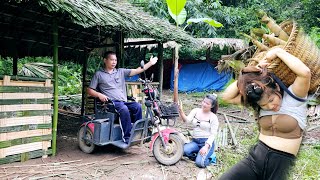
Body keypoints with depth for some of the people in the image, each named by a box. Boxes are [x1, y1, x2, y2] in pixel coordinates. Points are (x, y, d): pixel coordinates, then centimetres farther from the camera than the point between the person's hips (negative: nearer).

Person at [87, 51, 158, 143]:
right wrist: (99, 95, -12)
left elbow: (136, 71, 9)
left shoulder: (121, 71, 18)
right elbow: (89, 90, 8)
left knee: (137, 106, -23)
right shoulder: (99, 74, 10)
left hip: (124, 101, 4)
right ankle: (127, 137, -27)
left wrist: (150, 63, 2)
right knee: (124, 109, -34)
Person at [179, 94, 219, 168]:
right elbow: (187, 120, -11)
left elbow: (213, 134, -7)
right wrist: (181, 111, -31)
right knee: (184, 150, -27)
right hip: (195, 141, 4)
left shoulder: (213, 117, -4)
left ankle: (206, 157, 11)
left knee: (200, 163, -25)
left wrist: (206, 146, -21)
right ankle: (198, 156, 4)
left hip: (207, 142, -4)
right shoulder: (195, 111, 5)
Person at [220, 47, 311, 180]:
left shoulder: (293, 97, -8)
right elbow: (227, 97, -1)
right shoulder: (260, 100, 3)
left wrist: (278, 51, -17)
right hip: (255, 158, 3)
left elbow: (305, 72, -26)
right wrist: (249, 74, -9)